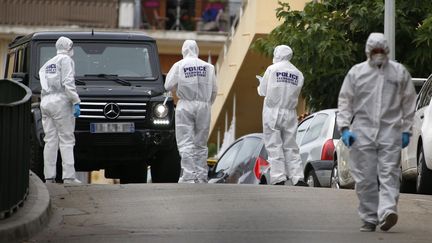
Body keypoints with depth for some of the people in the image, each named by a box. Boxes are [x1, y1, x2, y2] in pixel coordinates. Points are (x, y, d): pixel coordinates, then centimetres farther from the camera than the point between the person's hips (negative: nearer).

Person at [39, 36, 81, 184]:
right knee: (66, 140, -8)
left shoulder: (47, 64, 23)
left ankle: (49, 177, 1)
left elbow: (44, 85, 15)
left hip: (45, 101, 7)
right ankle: (69, 177, -14)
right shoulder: (66, 60, -2)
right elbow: (68, 83, -13)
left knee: (50, 141, 5)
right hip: (60, 101, -7)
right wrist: (76, 102, -15)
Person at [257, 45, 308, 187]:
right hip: (290, 113, 4)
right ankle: (298, 178, 0)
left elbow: (262, 91, 1)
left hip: (273, 112, -4)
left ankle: (278, 178, -9)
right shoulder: (298, 74, 7)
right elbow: (296, 94, 8)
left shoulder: (272, 69, -4)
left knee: (274, 147, -2)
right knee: (291, 148, 8)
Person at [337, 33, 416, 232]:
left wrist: (406, 130, 6)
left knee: (389, 174, -14)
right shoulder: (356, 72, 9)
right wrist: (345, 127, -1)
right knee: (365, 178, 0)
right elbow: (345, 101, 10)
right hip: (363, 131, 1)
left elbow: (408, 103, 12)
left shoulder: (399, 72, 9)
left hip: (390, 131, -1)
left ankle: (387, 211, -26)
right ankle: (369, 219, 7)